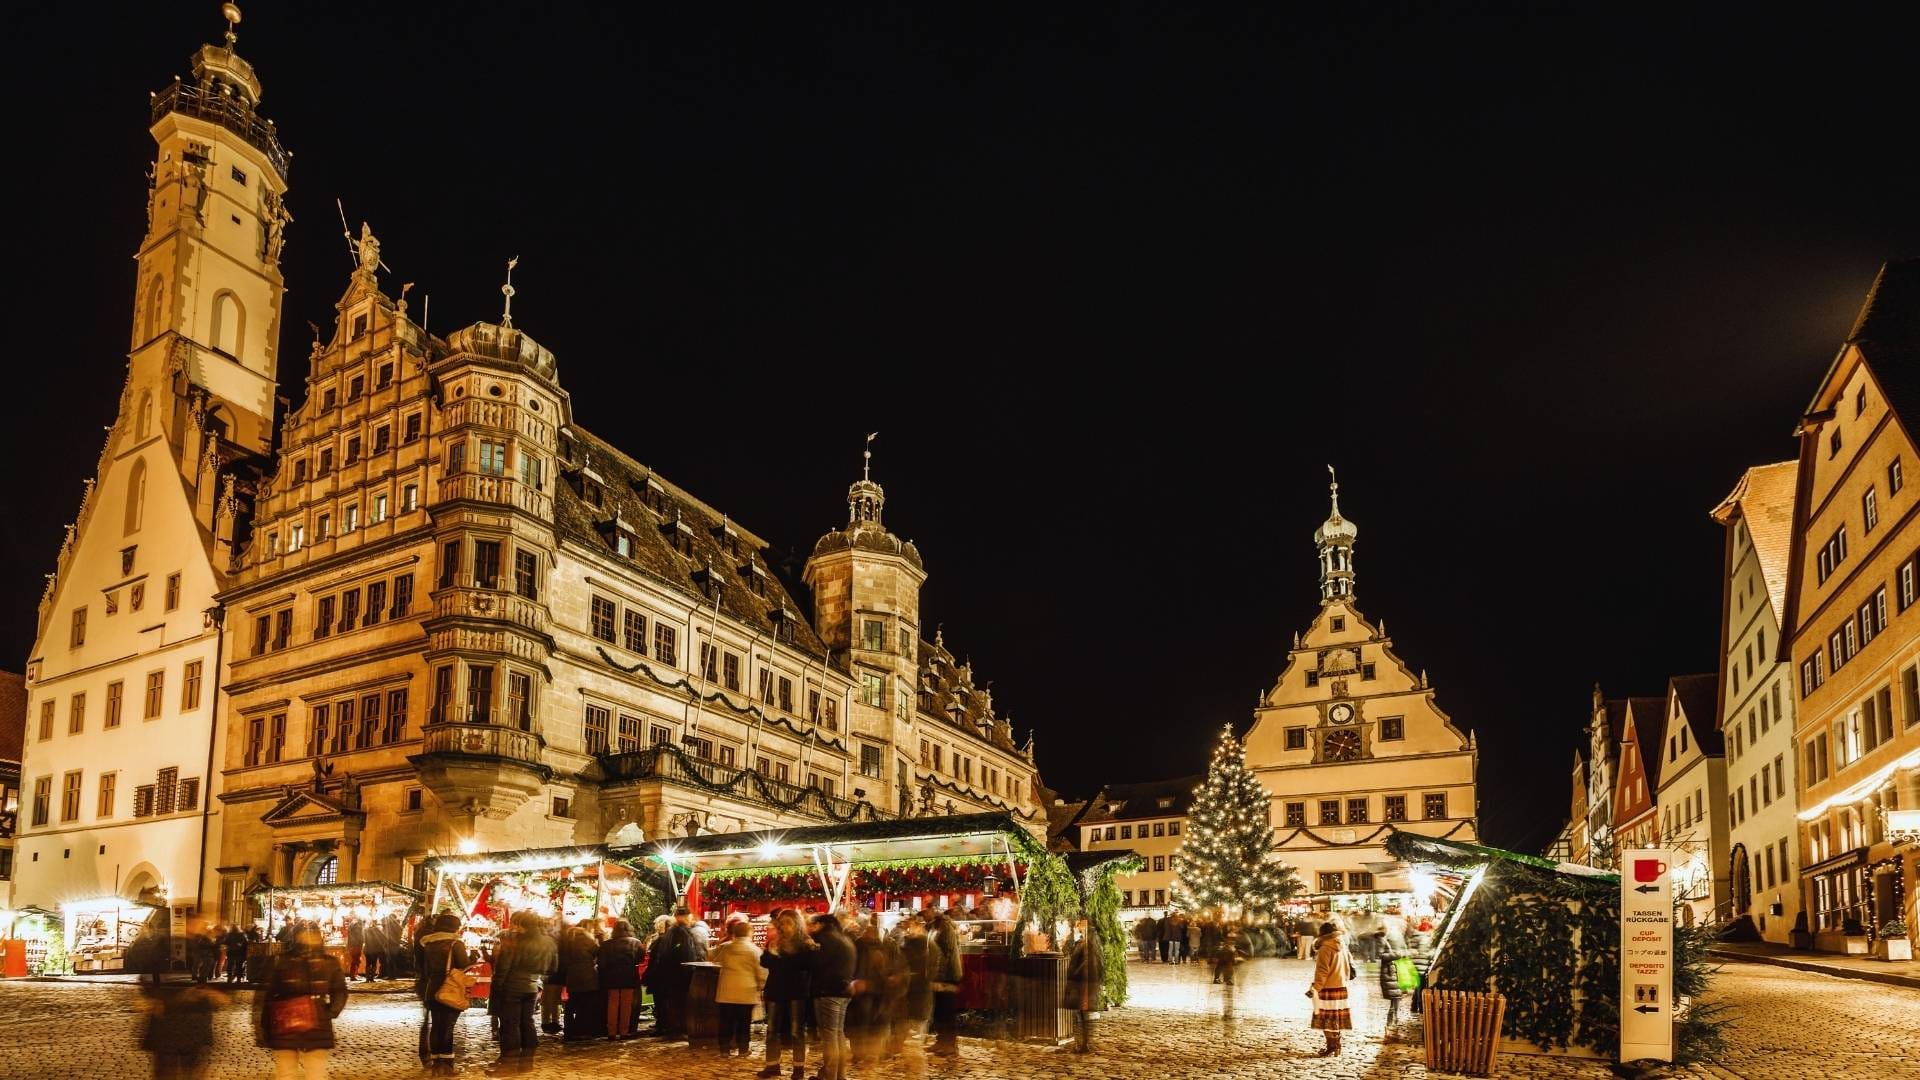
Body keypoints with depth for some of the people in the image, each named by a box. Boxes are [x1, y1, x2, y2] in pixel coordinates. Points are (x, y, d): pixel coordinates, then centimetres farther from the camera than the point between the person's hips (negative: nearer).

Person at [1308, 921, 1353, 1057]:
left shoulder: (1325, 948, -15)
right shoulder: (1343, 947, 8)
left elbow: (1322, 971, -20)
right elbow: (1349, 964, 16)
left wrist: (1316, 988, -22)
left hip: (1328, 989, -8)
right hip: (1341, 986, 8)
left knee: (1328, 1020, -2)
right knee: (1336, 1019, 15)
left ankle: (1332, 1048, -2)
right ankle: (1336, 1046, 22)